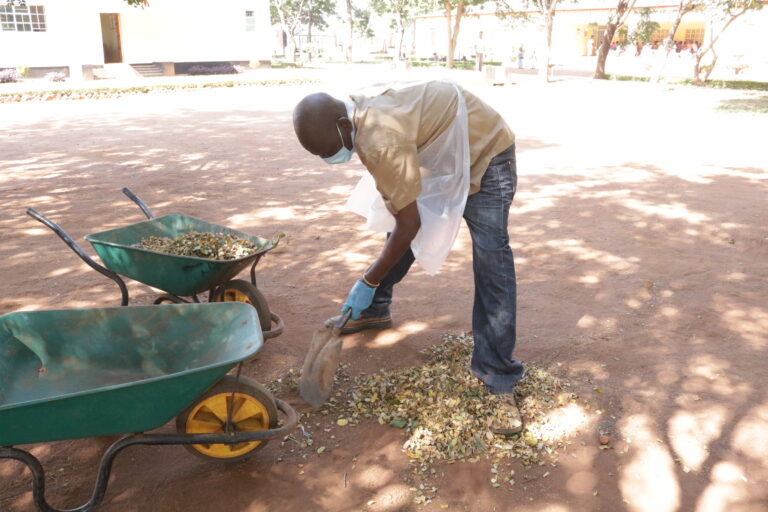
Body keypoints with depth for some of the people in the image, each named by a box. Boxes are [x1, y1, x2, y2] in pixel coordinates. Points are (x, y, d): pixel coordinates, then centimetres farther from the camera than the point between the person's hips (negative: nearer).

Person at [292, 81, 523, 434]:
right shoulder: (355, 110, -9)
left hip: (484, 154, -9)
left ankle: (499, 381, -10)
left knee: (492, 266, -16)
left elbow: (409, 225, -30)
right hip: (440, 152, 9)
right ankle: (375, 311, 37)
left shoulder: (381, 141, -37)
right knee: (398, 232, 16)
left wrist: (367, 283, -20)